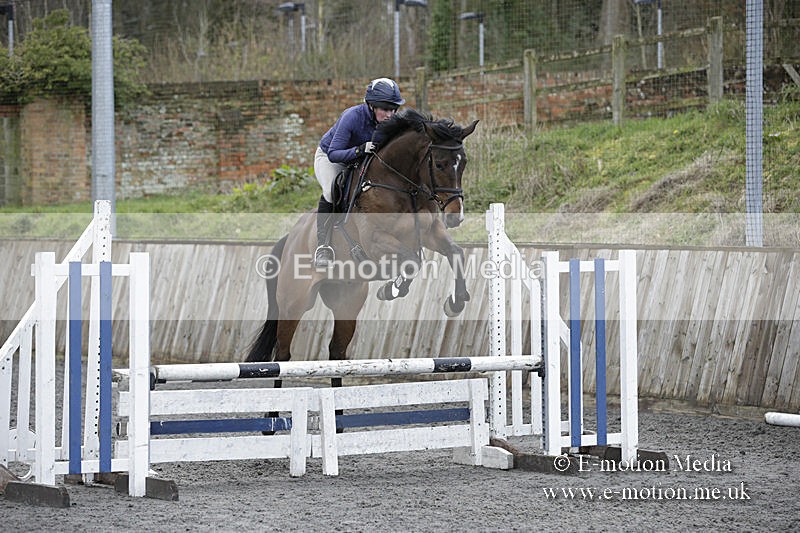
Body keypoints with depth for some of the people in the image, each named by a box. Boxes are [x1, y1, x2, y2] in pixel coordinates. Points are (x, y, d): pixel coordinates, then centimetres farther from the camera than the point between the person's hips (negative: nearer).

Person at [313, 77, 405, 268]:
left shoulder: (392, 122, -20)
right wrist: (359, 150, -53)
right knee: (331, 192, -33)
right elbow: (334, 154, -37)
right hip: (328, 158, -5)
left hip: (357, 161, 5)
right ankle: (322, 245, -22)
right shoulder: (352, 116, -36)